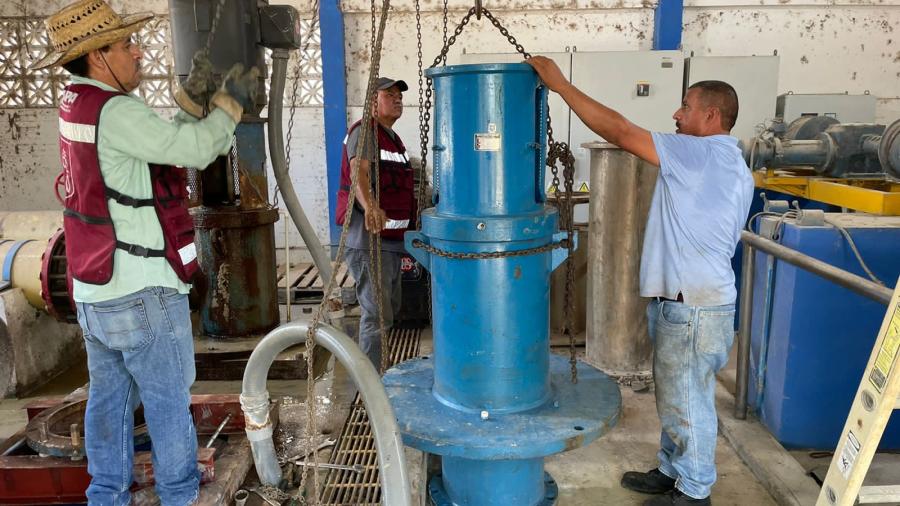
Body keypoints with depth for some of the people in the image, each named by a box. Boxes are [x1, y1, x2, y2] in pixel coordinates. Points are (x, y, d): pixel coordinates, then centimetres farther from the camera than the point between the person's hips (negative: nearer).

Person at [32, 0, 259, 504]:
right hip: (143, 292, -9)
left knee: (109, 399, 17)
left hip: (94, 292, 9)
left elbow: (164, 141, 12)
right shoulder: (115, 110, -19)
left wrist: (193, 97, 5)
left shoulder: (78, 105, 9)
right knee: (169, 403, 6)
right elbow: (194, 149, -20)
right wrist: (231, 102, -7)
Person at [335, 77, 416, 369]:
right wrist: (370, 207, -48)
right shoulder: (364, 132, -10)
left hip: (391, 238, 10)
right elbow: (359, 171, -30)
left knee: (390, 309, 20)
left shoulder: (393, 138, 19)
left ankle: (376, 373, 36)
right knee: (377, 314, -12)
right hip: (368, 237, -10)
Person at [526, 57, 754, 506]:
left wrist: (560, 84, -18)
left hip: (693, 307, -10)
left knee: (687, 401, 5)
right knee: (675, 397, 21)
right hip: (681, 301, 10)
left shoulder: (700, 154, -18)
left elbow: (619, 131, -23)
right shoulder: (734, 167, 14)